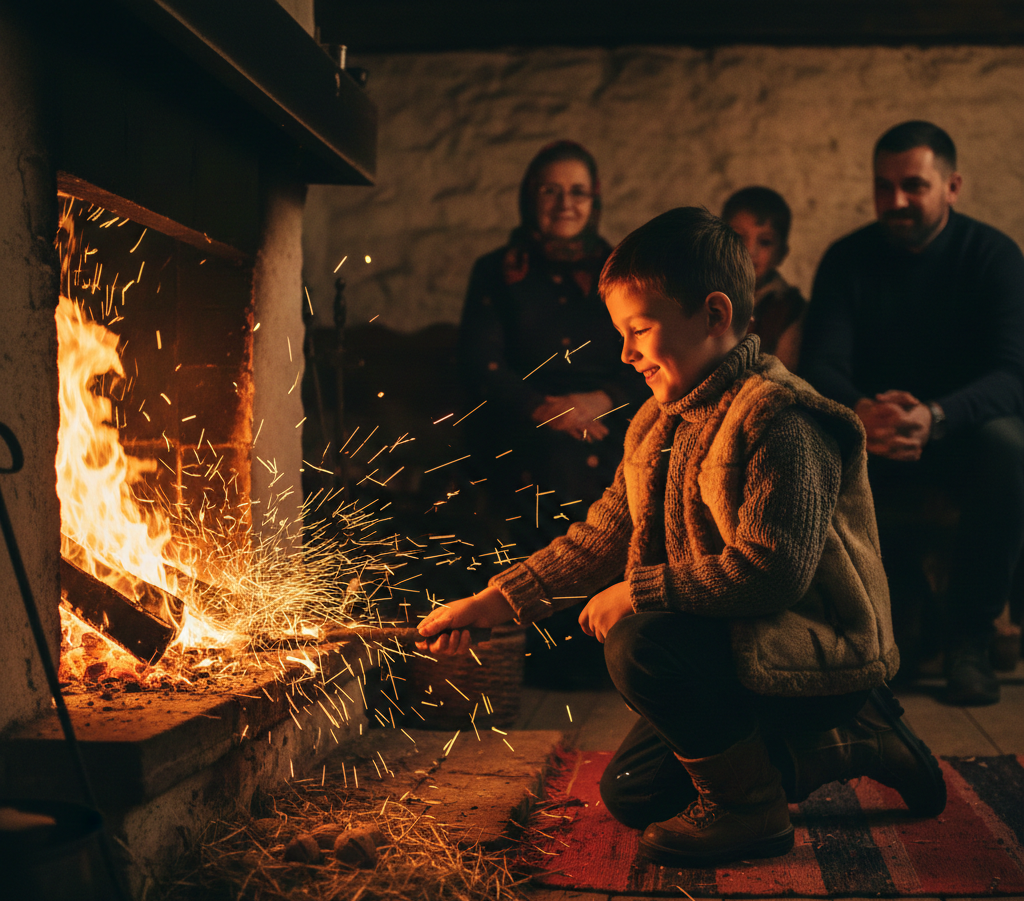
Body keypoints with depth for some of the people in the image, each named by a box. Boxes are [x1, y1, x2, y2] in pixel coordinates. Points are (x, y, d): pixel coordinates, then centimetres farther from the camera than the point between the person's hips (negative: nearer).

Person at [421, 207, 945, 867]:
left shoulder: (779, 417, -23)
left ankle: (749, 808, -6)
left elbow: (772, 569, -31)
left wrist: (638, 592, -22)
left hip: (821, 651, -10)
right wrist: (491, 602, 3)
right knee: (630, 795, 14)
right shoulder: (658, 423, 8)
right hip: (733, 646, 10)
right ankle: (849, 743, 19)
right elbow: (603, 535, 10)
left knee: (642, 647, -31)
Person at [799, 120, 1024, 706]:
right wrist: (861, 411, -39)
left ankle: (969, 633, -19)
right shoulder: (848, 259, -3)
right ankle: (902, 608, -8)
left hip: (964, 437, -1)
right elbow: (820, 367, -13)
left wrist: (935, 417, -43)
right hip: (878, 442, 2)